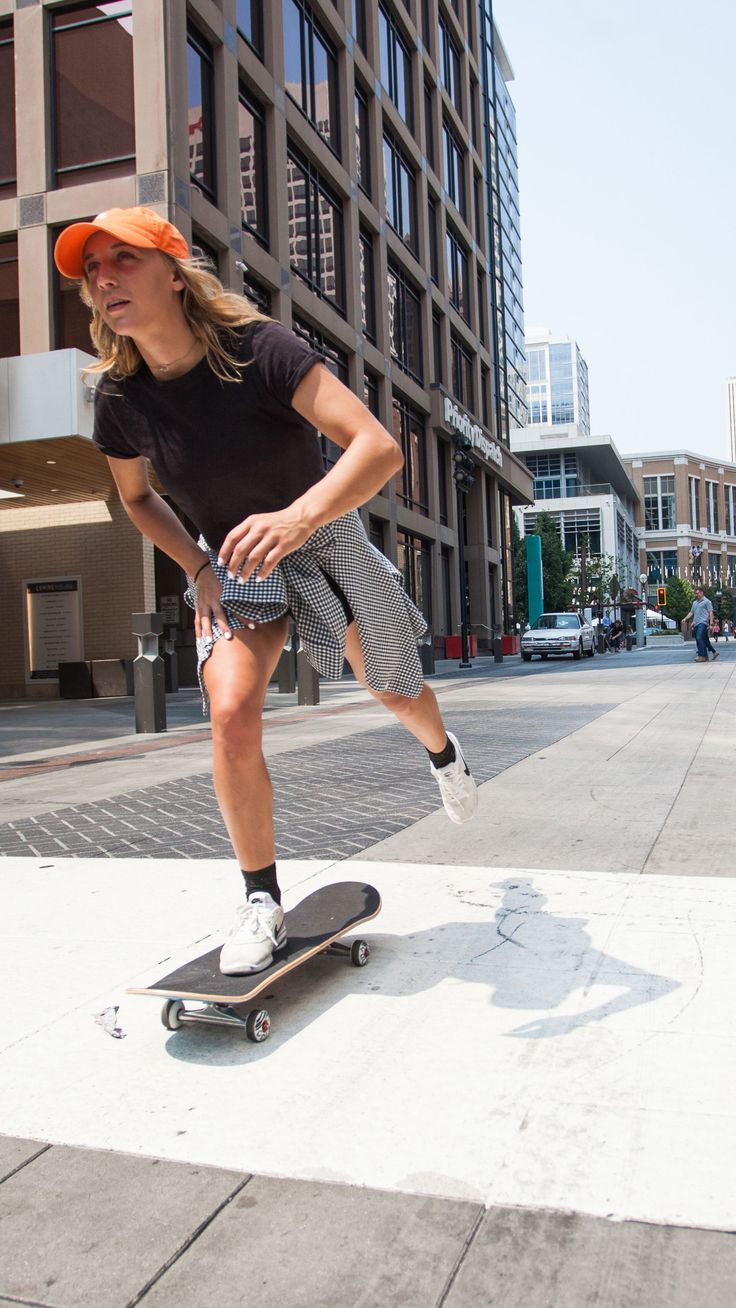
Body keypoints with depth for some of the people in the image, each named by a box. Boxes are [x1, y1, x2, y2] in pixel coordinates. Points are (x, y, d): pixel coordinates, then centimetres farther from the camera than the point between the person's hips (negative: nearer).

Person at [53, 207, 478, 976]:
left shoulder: (260, 350, -27)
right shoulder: (119, 397, -13)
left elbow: (379, 448, -36)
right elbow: (136, 496, 8)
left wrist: (298, 517, -52)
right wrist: (198, 570, -6)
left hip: (325, 543, -2)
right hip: (232, 566, 2)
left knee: (396, 693, 15)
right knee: (231, 713, -20)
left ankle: (443, 753, 54)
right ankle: (262, 902, -2)